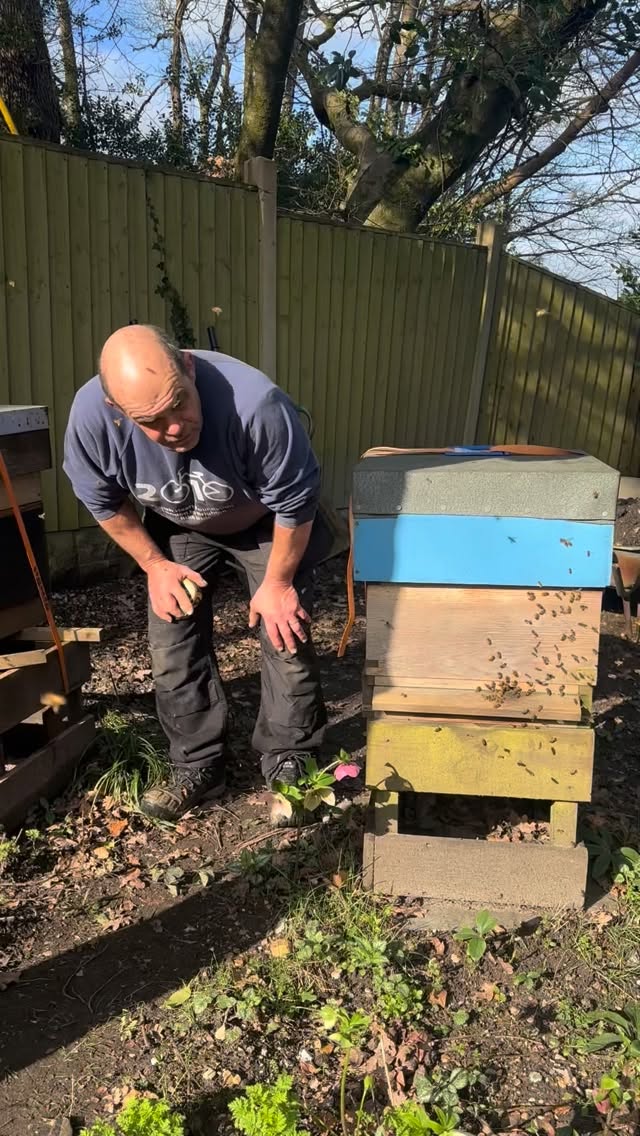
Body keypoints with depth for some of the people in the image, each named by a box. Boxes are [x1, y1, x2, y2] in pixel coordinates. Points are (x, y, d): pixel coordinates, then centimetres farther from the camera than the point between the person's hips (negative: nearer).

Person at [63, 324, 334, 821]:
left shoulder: (255, 404, -43)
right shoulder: (90, 415, -32)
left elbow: (295, 503, -26)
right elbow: (105, 502, -9)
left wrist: (277, 582, -16)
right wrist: (154, 565, -9)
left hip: (266, 525, -2)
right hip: (178, 530, 3)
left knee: (287, 637, -3)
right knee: (173, 647, 1)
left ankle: (288, 765, 16)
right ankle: (198, 768, 18)